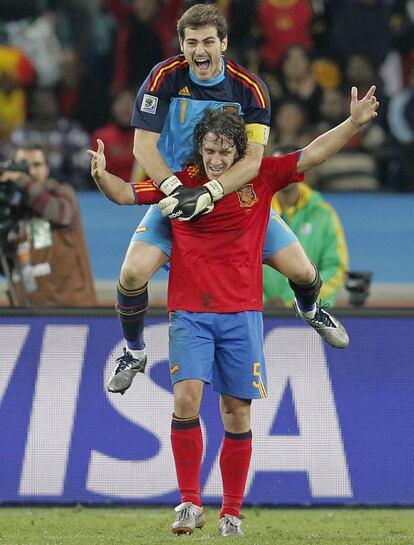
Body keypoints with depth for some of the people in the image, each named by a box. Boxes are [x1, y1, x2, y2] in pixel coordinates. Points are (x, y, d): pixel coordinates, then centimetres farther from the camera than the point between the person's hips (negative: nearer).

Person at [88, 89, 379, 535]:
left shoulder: (260, 178, 2)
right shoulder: (180, 183, 1)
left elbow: (311, 155, 0)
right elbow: (124, 194, 2)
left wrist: (353, 123, -12)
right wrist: (101, 175, -19)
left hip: (241, 313, 1)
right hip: (189, 313, -1)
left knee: (236, 413, 4)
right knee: (186, 397, -19)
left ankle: (232, 514, 14)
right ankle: (190, 503, -12)